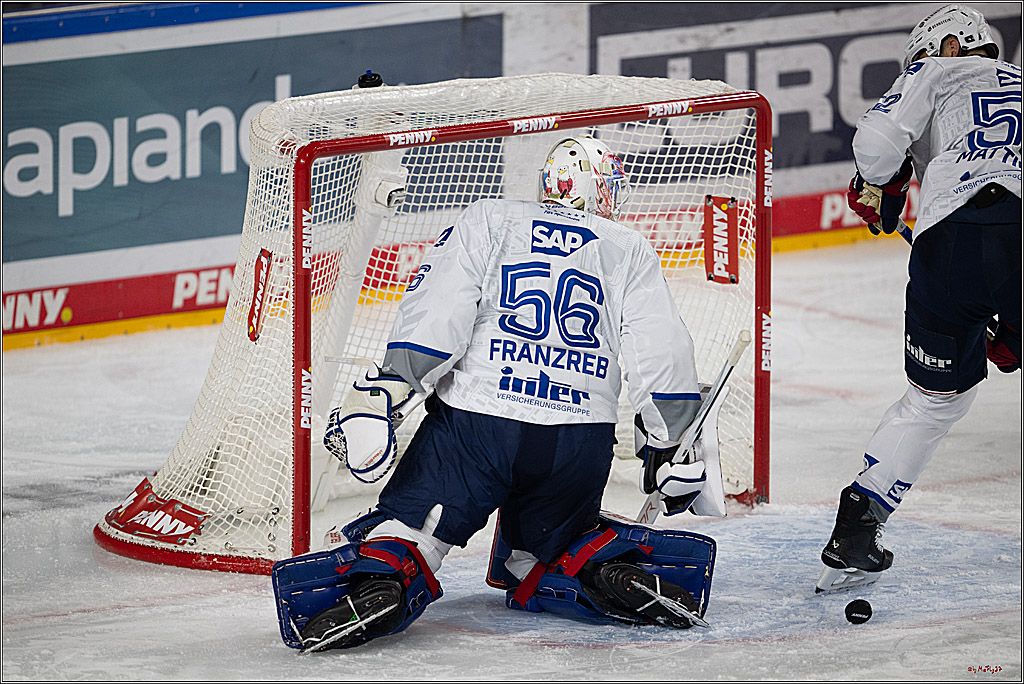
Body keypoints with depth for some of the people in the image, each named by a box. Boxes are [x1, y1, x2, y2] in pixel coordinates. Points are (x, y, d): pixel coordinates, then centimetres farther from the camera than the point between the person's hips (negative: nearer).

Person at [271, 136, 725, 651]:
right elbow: (662, 353, 9)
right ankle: (609, 570, -6)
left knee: (407, 525, 2)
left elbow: (437, 312, -3)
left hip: (475, 418, -2)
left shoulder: (488, 220, 13)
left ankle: (382, 577, -30)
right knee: (547, 539, 24)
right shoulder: (630, 251, 17)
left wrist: (388, 386, -8)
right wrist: (676, 446, 16)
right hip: (581, 443, 2)